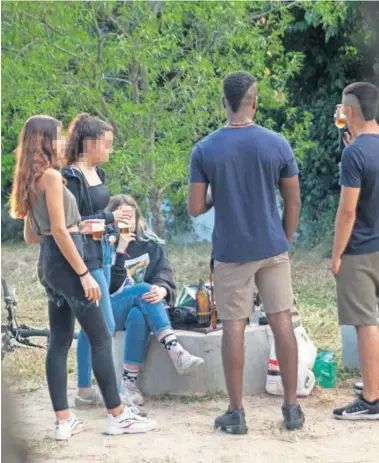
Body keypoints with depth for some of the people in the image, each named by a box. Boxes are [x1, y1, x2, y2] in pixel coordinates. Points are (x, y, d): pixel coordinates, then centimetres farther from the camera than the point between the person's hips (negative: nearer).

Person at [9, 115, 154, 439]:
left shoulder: (32, 181, 15)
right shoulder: (51, 176, -13)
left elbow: (31, 236, 18)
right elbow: (59, 232, -18)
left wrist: (77, 228, 21)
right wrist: (84, 273, -17)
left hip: (48, 263, 9)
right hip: (64, 262, -9)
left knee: (60, 342, 7)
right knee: (100, 338, -3)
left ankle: (63, 421, 7)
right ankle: (117, 416, 0)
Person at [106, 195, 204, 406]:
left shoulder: (151, 244, 8)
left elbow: (164, 273, -6)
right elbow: (111, 286, -14)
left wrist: (162, 289, -29)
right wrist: (120, 251, -21)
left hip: (143, 308, 2)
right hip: (112, 310, -2)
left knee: (139, 316, -36)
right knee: (143, 289, -33)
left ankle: (130, 382, -40)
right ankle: (176, 353, -46)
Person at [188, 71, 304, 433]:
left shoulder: (204, 150, -7)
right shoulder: (277, 144, -4)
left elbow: (196, 208, -4)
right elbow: (293, 203, 1)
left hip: (230, 252, -1)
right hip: (273, 248, 1)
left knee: (233, 328, 4)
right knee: (282, 322, 7)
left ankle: (236, 413, 8)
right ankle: (292, 407, 11)